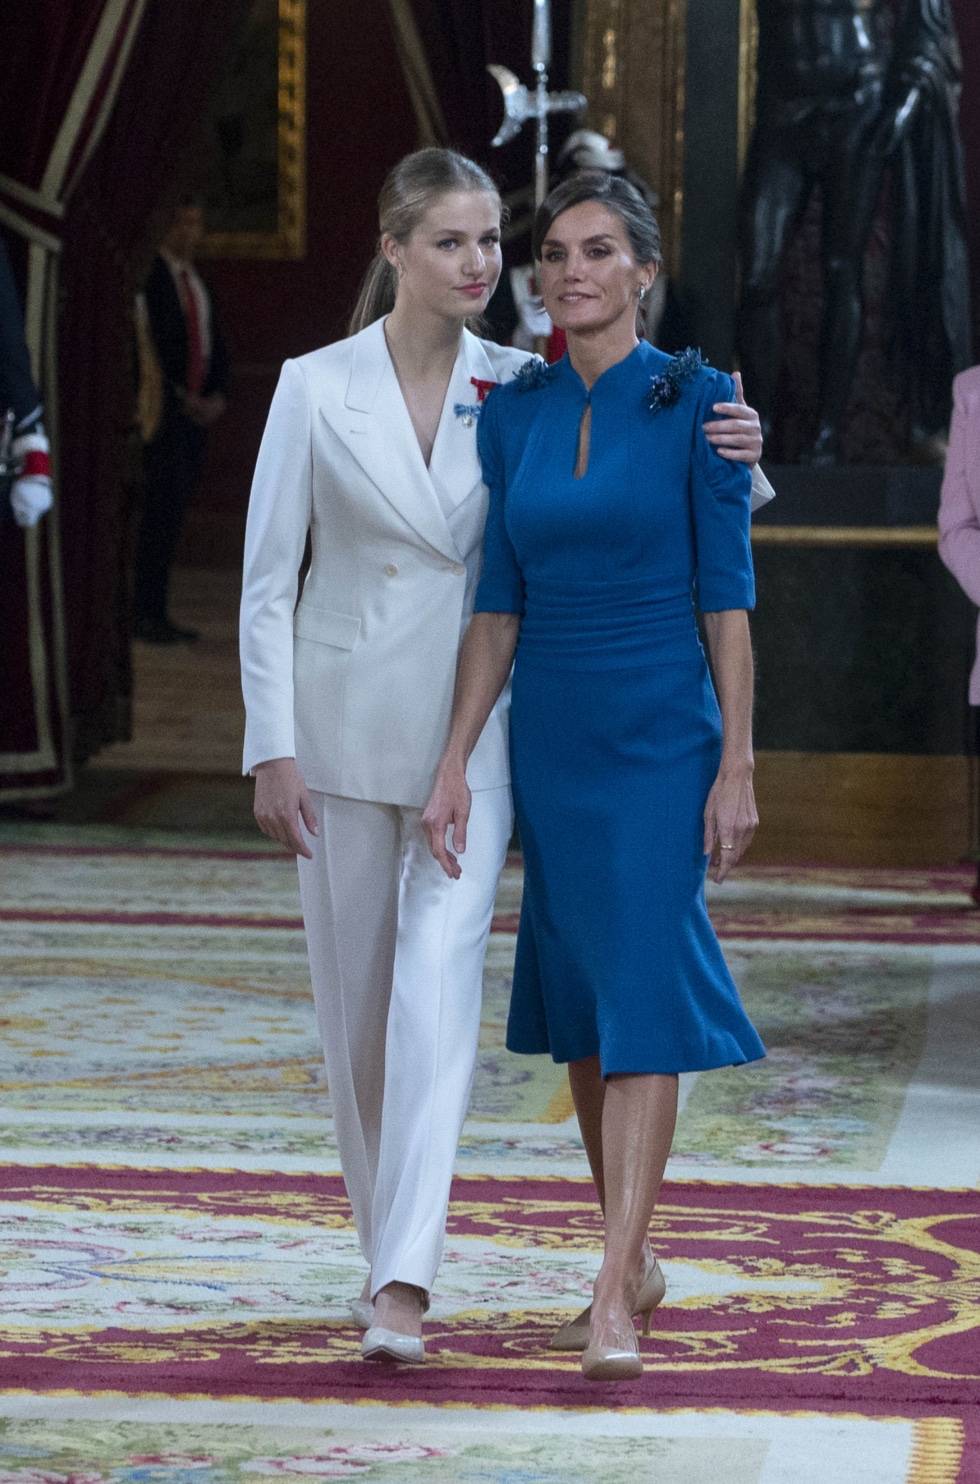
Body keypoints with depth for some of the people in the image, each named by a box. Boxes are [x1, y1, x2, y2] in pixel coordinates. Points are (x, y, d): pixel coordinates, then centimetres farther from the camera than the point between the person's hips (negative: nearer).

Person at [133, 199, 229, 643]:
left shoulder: (197, 282, 18)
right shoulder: (147, 276, -7)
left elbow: (215, 344, 21)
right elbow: (148, 343, -13)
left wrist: (218, 395, 4)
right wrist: (183, 398, -13)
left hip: (196, 411, 7)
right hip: (164, 409, -7)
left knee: (172, 514, 5)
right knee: (161, 510, -11)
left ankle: (155, 613, 7)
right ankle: (146, 613, -9)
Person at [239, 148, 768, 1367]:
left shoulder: (522, 389, 1)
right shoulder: (317, 388, -2)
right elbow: (267, 580, -2)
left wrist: (733, 446, -13)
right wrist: (273, 748, -8)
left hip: (469, 727, 0)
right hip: (342, 718, 0)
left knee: (438, 975, -16)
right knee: (356, 997, 8)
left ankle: (402, 1286, -22)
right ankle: (384, 1247, 27)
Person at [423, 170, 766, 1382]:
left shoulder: (693, 400, -6)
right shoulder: (513, 413, 6)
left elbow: (727, 594, -7)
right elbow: (498, 606, 8)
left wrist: (736, 763, -10)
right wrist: (453, 763, 3)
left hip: (661, 735, -5)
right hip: (549, 734, 5)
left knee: (638, 993, -11)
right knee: (577, 997, 11)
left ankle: (614, 1297, -14)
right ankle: (634, 1258, 24)